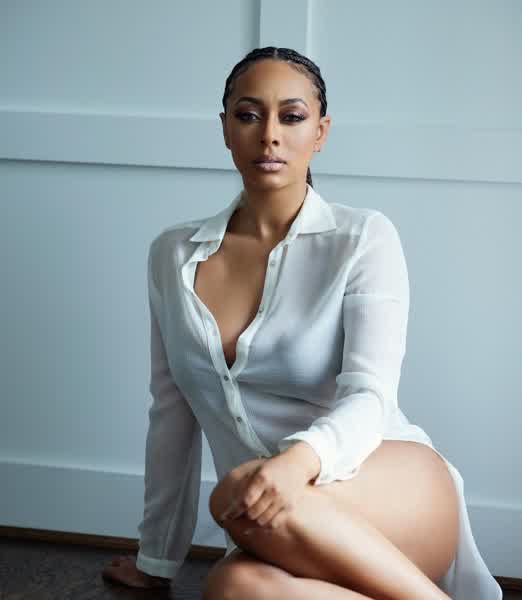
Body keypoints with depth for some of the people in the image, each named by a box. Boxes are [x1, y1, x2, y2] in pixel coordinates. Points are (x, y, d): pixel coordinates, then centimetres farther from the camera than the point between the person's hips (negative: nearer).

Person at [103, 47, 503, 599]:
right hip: (274, 533, 3)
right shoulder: (173, 255, 8)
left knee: (239, 494, -35)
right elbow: (171, 413, 14)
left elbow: (367, 398, -14)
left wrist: (298, 460, -36)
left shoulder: (363, 239, -3)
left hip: (401, 497, -3)